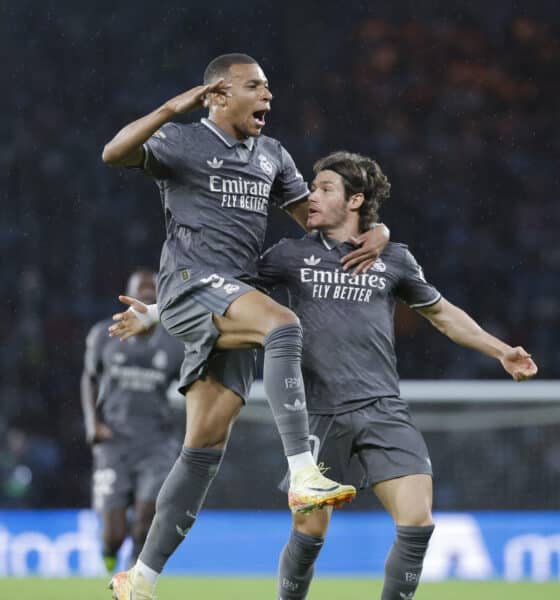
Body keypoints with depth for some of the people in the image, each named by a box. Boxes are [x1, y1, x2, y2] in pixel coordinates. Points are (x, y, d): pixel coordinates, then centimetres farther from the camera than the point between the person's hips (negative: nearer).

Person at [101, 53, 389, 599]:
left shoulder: (271, 155, 21)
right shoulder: (181, 142, 2)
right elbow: (114, 153, -15)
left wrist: (374, 232, 6)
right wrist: (173, 108, -24)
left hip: (234, 305, 7)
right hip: (191, 284, -7)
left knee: (207, 445, -1)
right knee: (283, 324, -34)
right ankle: (302, 475, -43)